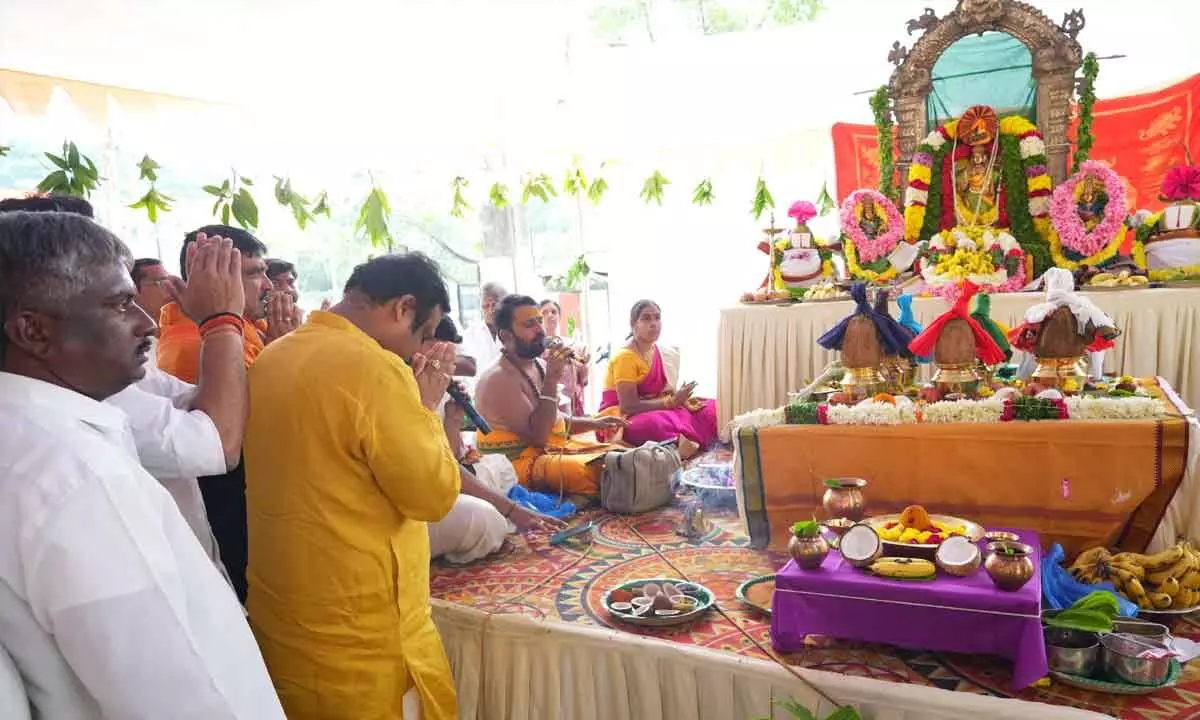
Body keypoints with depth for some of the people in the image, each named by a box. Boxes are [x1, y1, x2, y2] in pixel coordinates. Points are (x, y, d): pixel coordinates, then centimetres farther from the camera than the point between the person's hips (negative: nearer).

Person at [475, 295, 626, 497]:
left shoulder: (539, 366, 10)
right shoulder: (498, 379, -18)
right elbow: (538, 436, -24)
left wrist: (595, 423, 8)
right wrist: (552, 380, -25)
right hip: (527, 461, -9)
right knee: (605, 470, -28)